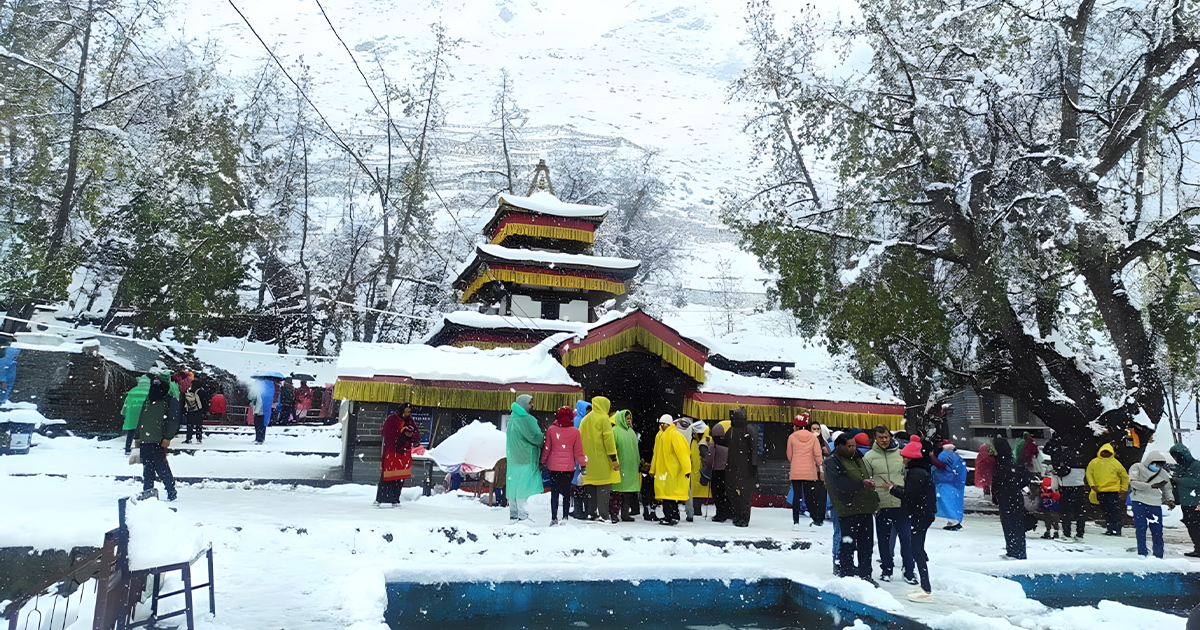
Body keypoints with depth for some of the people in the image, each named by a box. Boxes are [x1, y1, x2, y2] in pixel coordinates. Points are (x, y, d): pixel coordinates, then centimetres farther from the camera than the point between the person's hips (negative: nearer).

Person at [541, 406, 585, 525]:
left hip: (554, 466, 0)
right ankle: (565, 517, 11)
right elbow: (578, 451, -1)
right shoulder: (575, 431, -5)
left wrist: (543, 461, 14)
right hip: (569, 466, 0)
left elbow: (546, 448, 2)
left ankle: (554, 518, 2)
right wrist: (583, 465, 7)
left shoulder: (551, 430, -4)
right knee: (567, 492, 9)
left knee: (554, 493, 5)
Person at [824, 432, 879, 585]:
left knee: (866, 544, 12)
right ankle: (846, 575, 7)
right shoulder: (832, 462, -8)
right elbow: (841, 484, -21)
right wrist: (861, 483, -23)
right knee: (848, 544, -3)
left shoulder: (859, 459, 18)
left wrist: (874, 502, 18)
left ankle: (865, 575, 22)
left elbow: (868, 477, 25)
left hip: (865, 509, 8)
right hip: (848, 510, -8)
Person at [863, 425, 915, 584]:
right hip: (881, 505, -1)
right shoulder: (869, 457, -1)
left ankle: (909, 572, 15)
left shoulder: (900, 454, 5)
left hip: (901, 504, 1)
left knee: (906, 538, 3)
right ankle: (886, 569, 25)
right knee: (884, 538, 10)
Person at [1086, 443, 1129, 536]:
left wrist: (1123, 489, 4)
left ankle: (1115, 530, -3)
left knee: (1114, 512, -5)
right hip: (1100, 491, 2)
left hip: (1113, 491, -2)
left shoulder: (1115, 463, 5)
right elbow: (1089, 473, 9)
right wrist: (1092, 485, -3)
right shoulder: (1094, 462, 8)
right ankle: (1109, 529, 12)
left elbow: (1125, 476, 11)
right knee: (1106, 512, 7)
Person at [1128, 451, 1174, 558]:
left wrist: (1170, 500, 3)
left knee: (1158, 532, 3)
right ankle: (1142, 555, 6)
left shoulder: (1163, 473, 15)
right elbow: (1133, 483, -12)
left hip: (1155, 505, 4)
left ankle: (1158, 556, 13)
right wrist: (1152, 486, -20)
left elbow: (1167, 489, 22)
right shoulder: (1137, 468, 1)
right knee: (1140, 529, -2)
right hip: (1139, 503, -4)